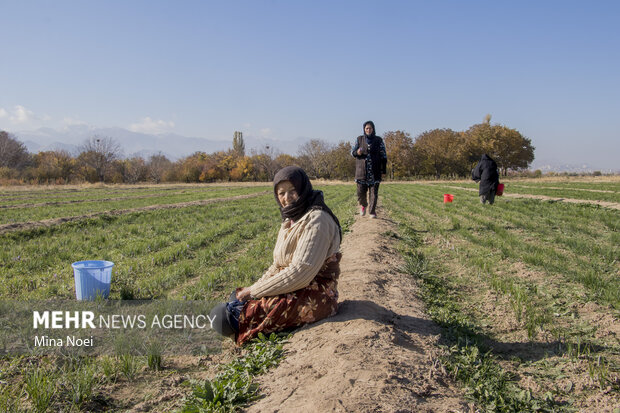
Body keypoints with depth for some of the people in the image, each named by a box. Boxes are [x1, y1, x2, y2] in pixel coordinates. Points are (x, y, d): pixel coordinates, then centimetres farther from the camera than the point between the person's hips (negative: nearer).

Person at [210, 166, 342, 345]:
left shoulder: (317, 221, -17)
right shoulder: (291, 220, 13)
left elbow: (301, 272, -24)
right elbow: (278, 265, 14)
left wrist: (254, 291, -19)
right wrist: (254, 289, -3)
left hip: (316, 296, -9)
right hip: (293, 287, 9)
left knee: (262, 306, -27)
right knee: (240, 296, -7)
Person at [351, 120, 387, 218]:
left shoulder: (379, 140, 6)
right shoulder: (359, 139, 9)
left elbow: (383, 155, 6)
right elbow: (352, 152, 13)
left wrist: (383, 169, -1)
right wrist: (357, 152, -12)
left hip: (375, 171, -1)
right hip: (362, 170, 1)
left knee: (374, 192, -4)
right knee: (361, 191, -1)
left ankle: (372, 211, 4)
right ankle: (363, 205, 28)